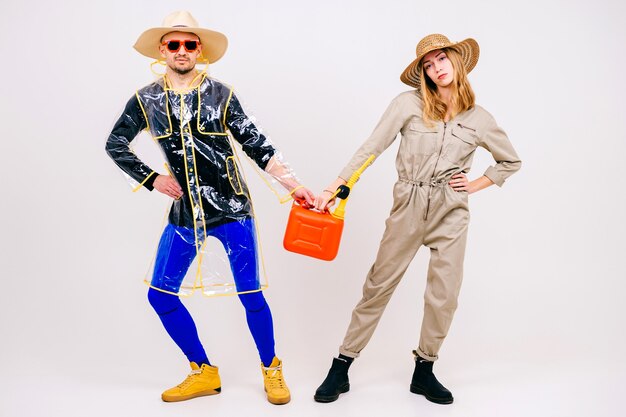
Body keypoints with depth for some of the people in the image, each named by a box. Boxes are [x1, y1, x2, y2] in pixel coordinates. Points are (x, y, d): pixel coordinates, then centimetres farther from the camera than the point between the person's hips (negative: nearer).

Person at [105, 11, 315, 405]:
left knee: (250, 294, 0)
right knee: (160, 295, 4)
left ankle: (271, 369, 24)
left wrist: (295, 185, -8)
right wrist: (152, 179, 1)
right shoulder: (146, 99, 2)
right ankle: (203, 373, 22)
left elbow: (257, 146, -2)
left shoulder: (220, 94, -4)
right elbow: (115, 144, 13)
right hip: (184, 213, 3)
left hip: (231, 209, -3)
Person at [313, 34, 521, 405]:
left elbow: (511, 161, 19)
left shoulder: (478, 118, 5)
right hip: (408, 207, -2)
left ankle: (424, 371, 24)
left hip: (451, 212, 2)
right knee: (379, 286, 3)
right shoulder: (409, 104, -2)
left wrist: (475, 185, 5)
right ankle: (341, 368, 14)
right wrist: (334, 188, -13)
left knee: (444, 296, 4)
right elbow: (371, 148, -6)